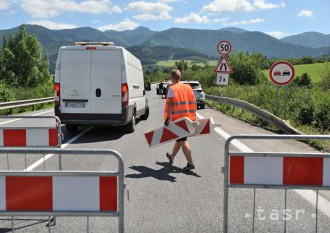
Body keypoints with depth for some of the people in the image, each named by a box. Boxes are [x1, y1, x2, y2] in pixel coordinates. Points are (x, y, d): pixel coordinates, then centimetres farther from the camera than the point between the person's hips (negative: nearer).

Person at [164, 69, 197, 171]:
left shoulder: (172, 88, -7)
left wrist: (168, 117, -17)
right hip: (188, 118, 7)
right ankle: (172, 157, 40)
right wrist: (193, 116, 15)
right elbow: (193, 103, 9)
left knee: (183, 140, -4)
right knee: (179, 138, 21)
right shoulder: (188, 88, 10)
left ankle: (190, 163, -10)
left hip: (178, 118, -7)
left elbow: (170, 104, -16)